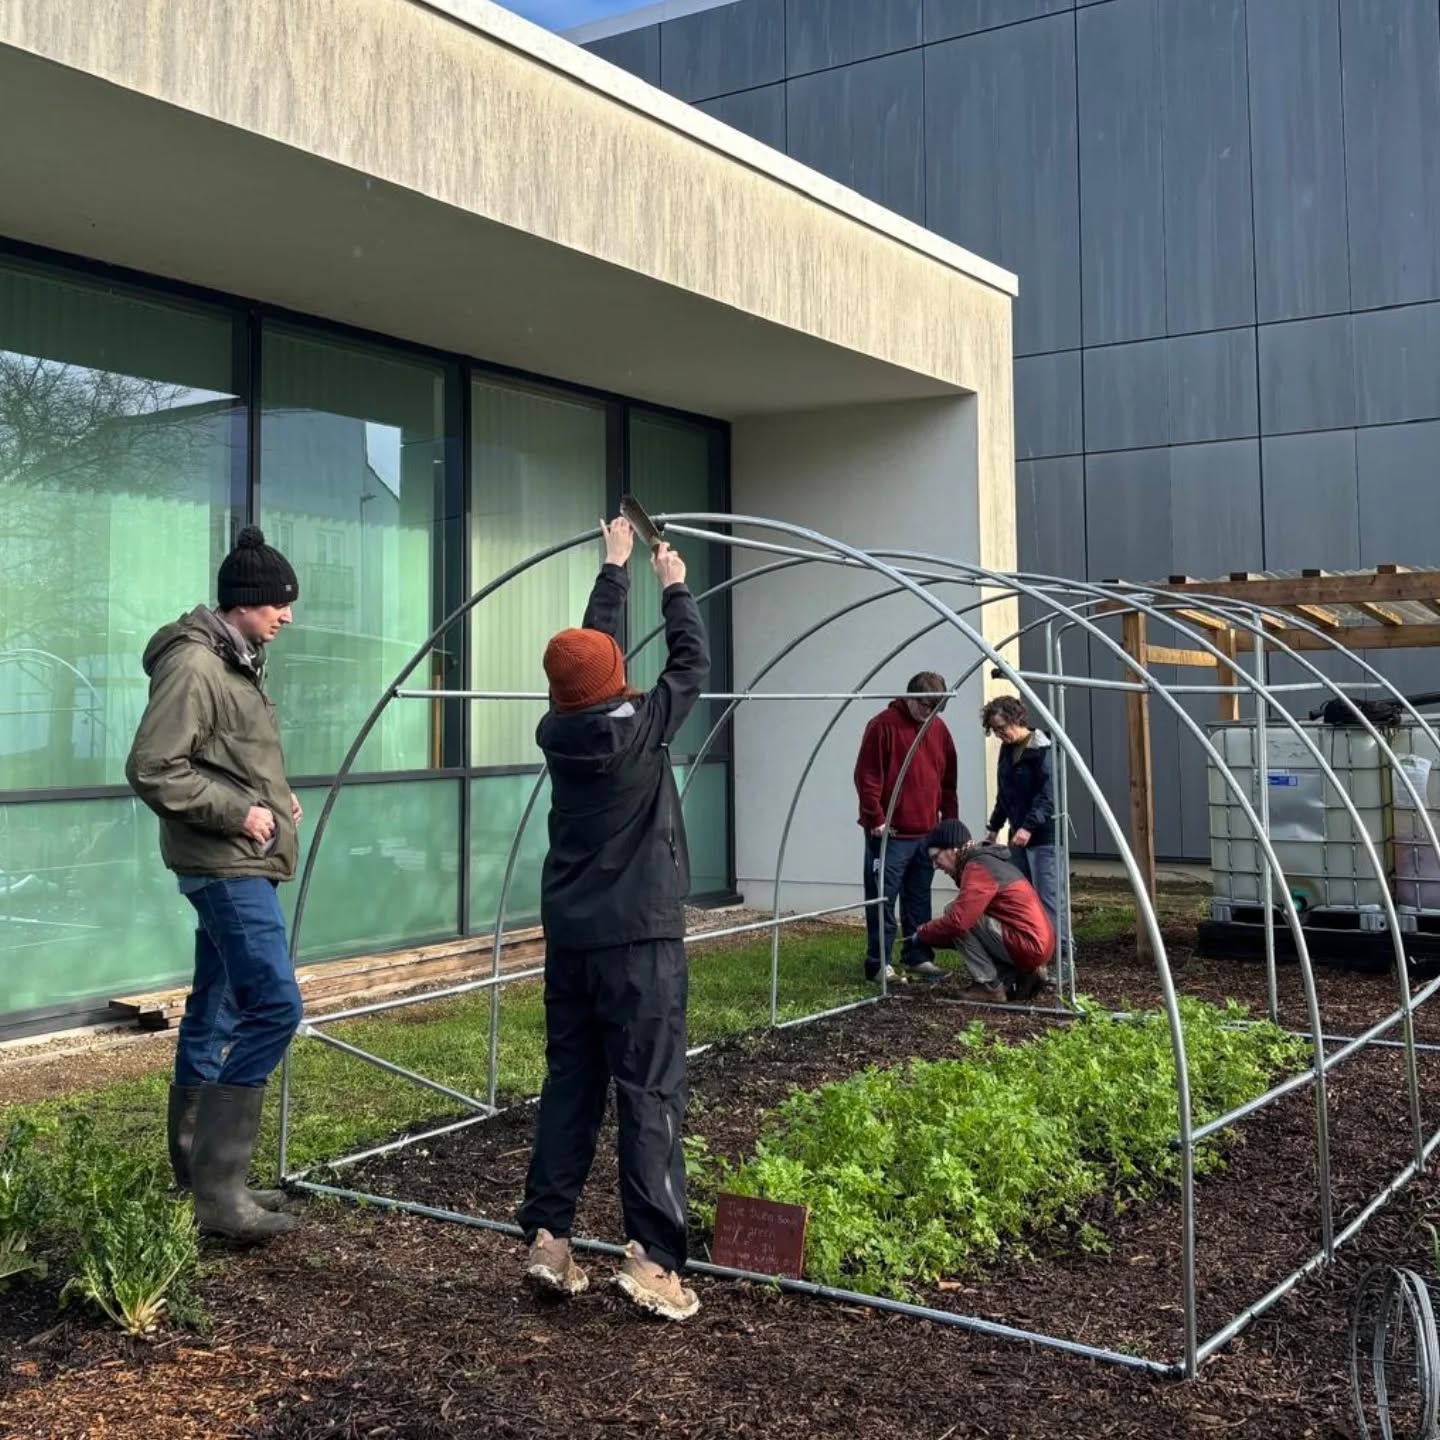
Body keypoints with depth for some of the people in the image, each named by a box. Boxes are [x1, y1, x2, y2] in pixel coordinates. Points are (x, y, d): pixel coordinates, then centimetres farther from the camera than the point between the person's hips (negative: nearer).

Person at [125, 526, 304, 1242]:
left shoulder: (237, 661, 16)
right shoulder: (193, 663, -14)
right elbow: (152, 770, -19)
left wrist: (275, 798, 7)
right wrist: (238, 813, -17)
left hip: (236, 864, 10)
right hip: (225, 864, -10)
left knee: (215, 1014, 12)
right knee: (274, 1005, -14)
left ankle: (196, 1177, 21)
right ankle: (217, 1186, -8)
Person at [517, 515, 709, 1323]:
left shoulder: (558, 732, 3)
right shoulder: (639, 728, -11)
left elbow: (589, 646, 17)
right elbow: (694, 664, 3)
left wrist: (617, 567, 28)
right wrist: (674, 584, 18)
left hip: (570, 936, 6)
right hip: (639, 938, -6)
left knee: (571, 1084, 12)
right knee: (651, 1093, -4)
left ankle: (549, 1238, 14)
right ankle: (653, 1256, -6)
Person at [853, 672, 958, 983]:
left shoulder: (939, 729, 11)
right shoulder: (884, 725, -9)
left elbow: (948, 780, 17)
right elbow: (866, 776, -12)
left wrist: (950, 818, 12)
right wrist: (876, 818, -15)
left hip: (927, 833, 6)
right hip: (890, 833, -6)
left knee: (919, 900, 13)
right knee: (883, 899, -3)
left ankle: (918, 956, 22)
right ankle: (878, 964, 2)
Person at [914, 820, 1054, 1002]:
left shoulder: (977, 868, -14)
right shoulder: (988, 861, 17)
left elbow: (956, 921, -22)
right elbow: (965, 918, 21)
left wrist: (923, 934, -5)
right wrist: (932, 932, 11)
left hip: (1028, 944, -10)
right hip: (1038, 944, 10)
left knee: (959, 918, -11)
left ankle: (991, 987, -5)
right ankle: (1021, 977, 12)